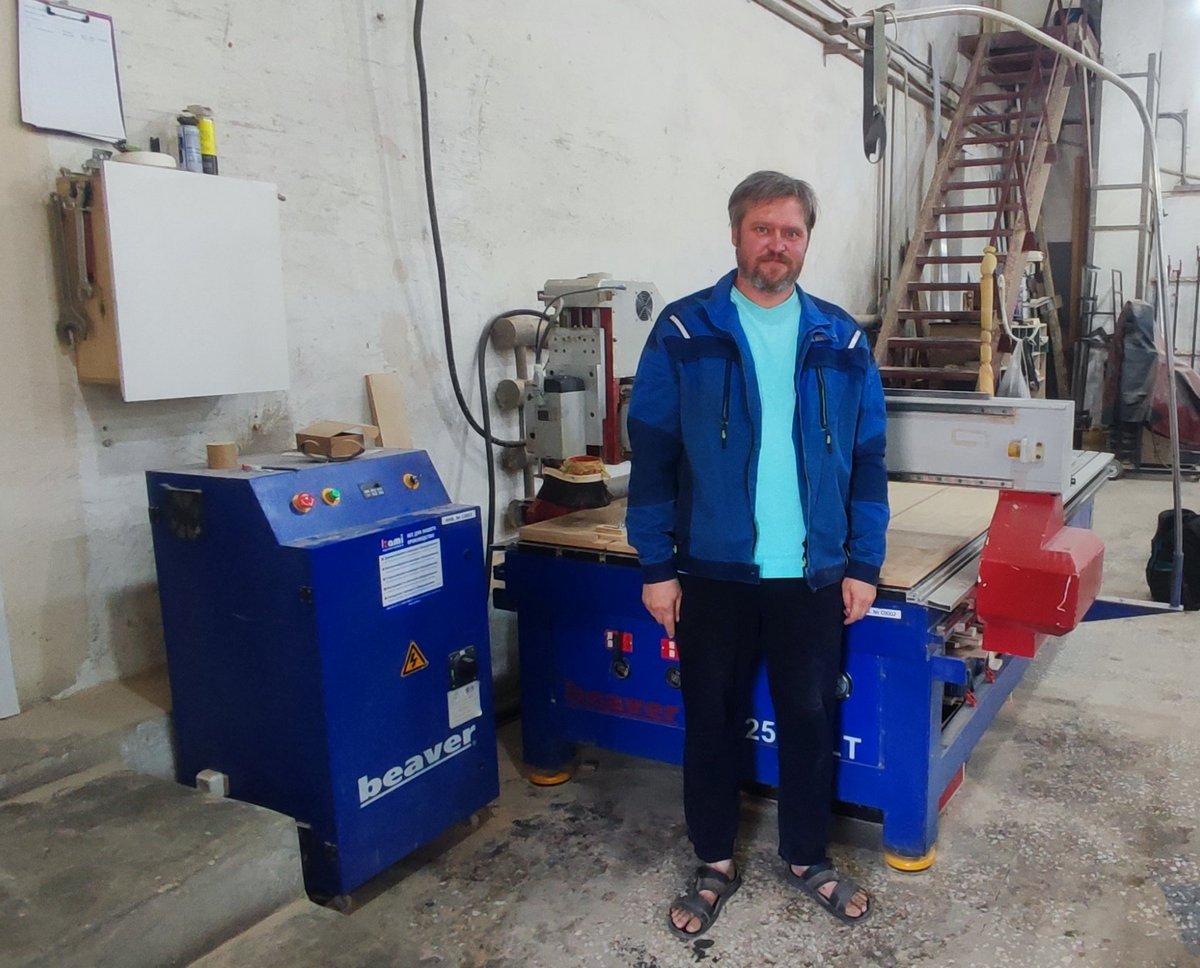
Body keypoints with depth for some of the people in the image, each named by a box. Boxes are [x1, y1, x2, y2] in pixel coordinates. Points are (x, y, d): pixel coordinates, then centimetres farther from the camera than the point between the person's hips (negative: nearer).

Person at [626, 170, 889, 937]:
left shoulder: (841, 341, 3)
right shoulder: (684, 333, -5)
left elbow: (868, 462, 6)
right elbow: (653, 456, -5)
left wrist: (864, 565, 2)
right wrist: (656, 566, -7)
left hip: (814, 574, 2)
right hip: (714, 572, -2)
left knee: (811, 719, 14)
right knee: (713, 721, 12)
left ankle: (808, 858, 36)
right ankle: (716, 864, 33)